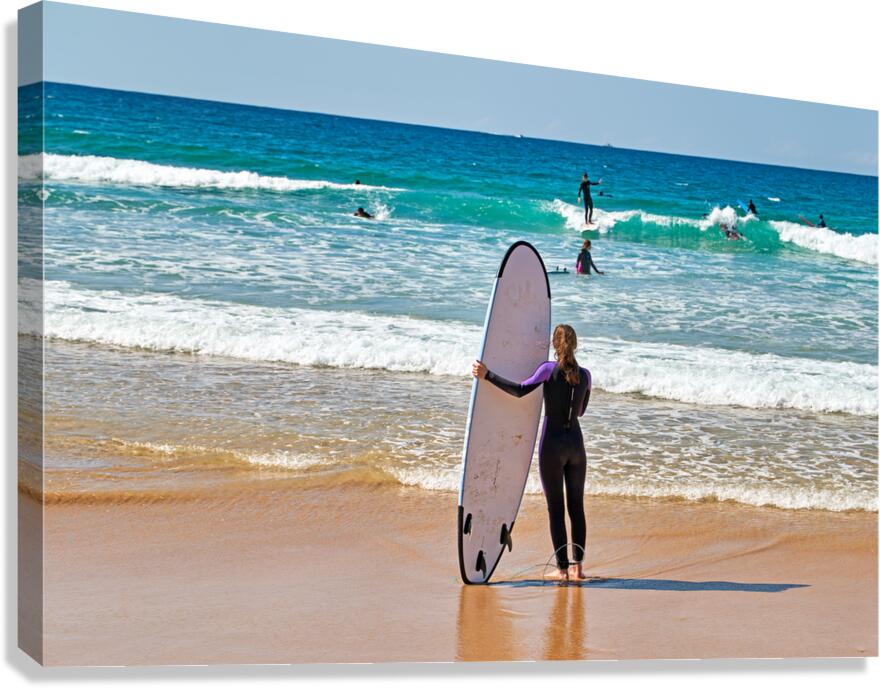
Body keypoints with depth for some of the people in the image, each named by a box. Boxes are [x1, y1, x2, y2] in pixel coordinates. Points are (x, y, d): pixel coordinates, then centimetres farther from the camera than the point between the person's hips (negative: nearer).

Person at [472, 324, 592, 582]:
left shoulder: (549, 369, -10)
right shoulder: (585, 375, 3)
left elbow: (520, 390, -22)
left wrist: (487, 375, -20)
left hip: (552, 445, -3)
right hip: (575, 444, 3)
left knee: (555, 508, 3)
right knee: (576, 506, 10)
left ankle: (562, 568, 4)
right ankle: (577, 565, 9)